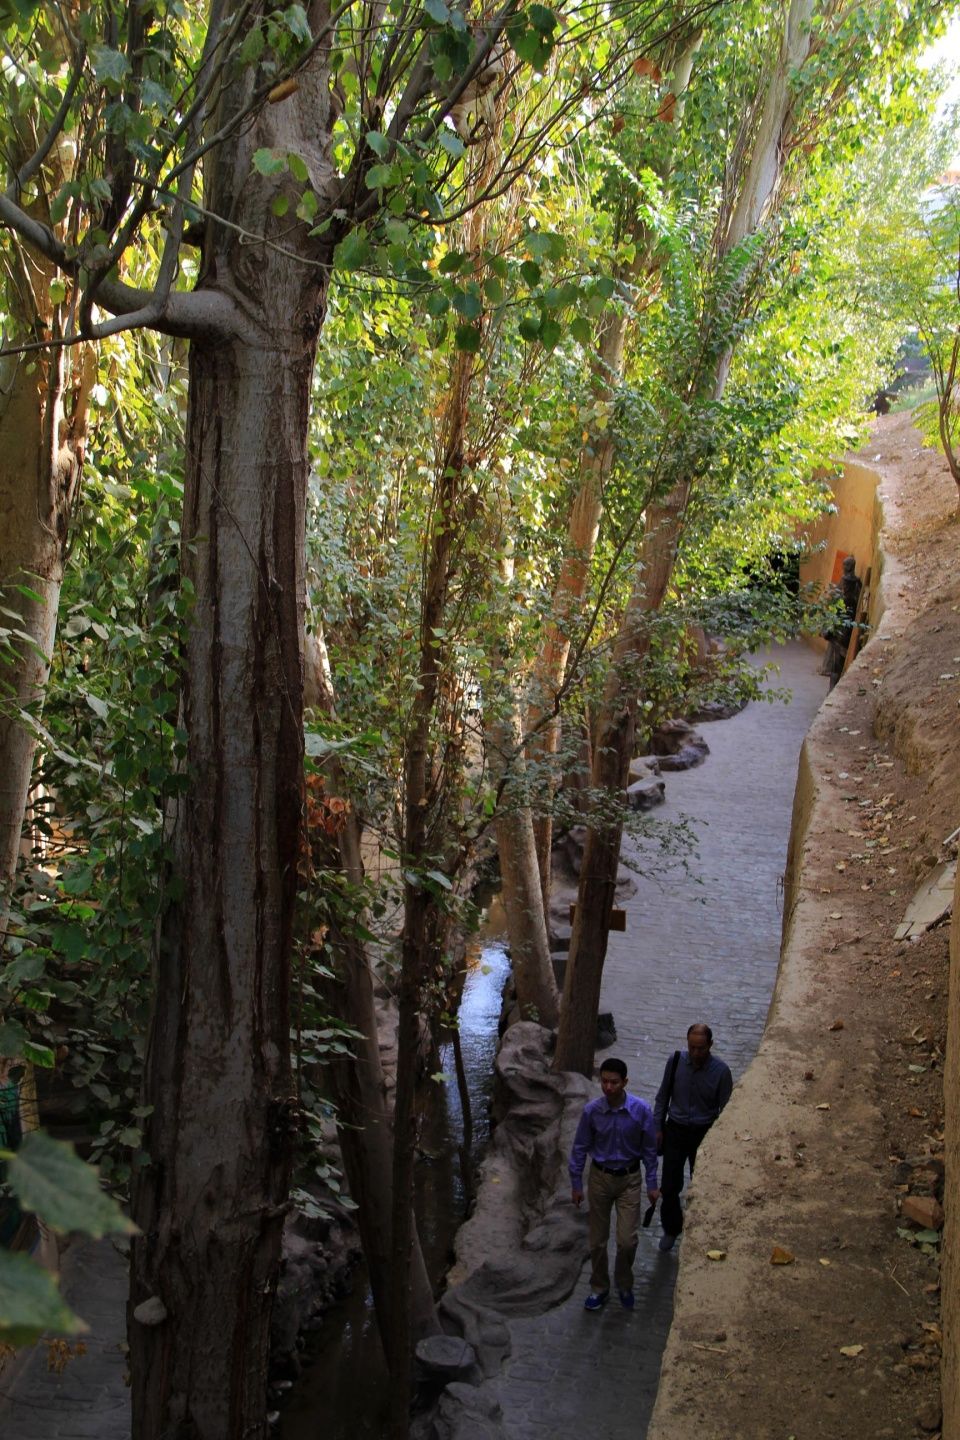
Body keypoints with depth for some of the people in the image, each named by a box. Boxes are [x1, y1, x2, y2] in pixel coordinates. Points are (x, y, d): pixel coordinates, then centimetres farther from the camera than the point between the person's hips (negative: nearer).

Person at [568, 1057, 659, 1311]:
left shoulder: (641, 1110, -18)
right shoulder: (591, 1110, -16)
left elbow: (649, 1149, -6)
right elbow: (580, 1148, -4)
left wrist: (652, 1184, -2)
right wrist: (576, 1184, 0)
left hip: (630, 1179, -1)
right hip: (600, 1178, 1)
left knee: (628, 1240, -3)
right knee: (598, 1240, 10)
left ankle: (624, 1285, 25)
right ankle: (599, 1288, 32)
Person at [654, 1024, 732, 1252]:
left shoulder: (721, 1071, -16)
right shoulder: (675, 1061, -10)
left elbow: (726, 1109, -5)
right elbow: (663, 1096, 3)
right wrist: (658, 1128, 3)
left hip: (704, 1134, -1)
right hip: (675, 1130, 2)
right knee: (669, 1186, 8)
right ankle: (671, 1230, 31)